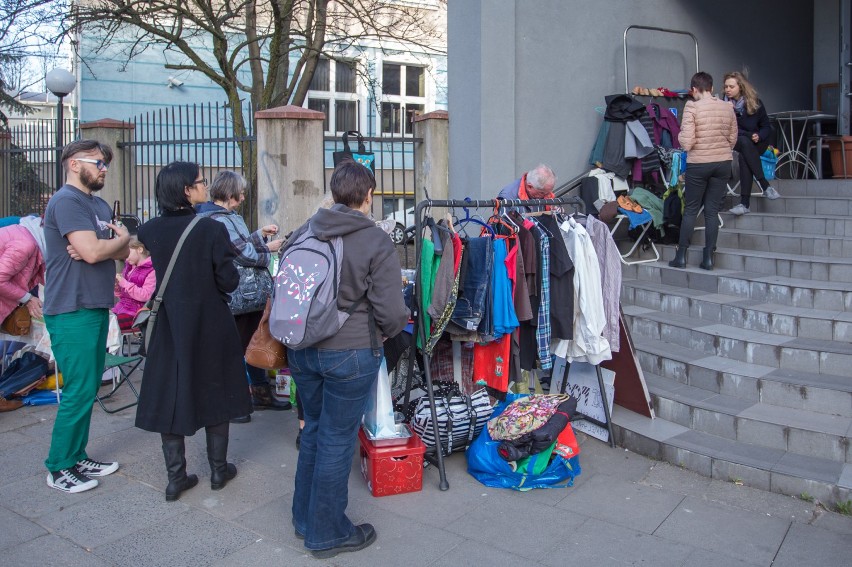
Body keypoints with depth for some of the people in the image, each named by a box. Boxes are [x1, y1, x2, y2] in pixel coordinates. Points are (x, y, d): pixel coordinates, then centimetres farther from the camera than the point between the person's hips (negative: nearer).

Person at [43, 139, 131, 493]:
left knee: (89, 387, 13)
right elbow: (93, 251, -24)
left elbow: (122, 252, 9)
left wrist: (99, 248, -11)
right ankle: (59, 469, 9)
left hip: (96, 307, 9)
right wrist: (123, 238, -5)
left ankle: (77, 457, 25)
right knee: (79, 391, -4)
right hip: (72, 311, -9)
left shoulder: (100, 205, 16)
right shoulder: (66, 200, -12)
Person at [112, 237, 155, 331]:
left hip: (134, 314, -7)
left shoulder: (151, 270, -8)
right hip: (121, 309, 8)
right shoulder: (129, 267, 16)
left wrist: (124, 283, -16)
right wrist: (117, 289, 2)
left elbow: (145, 296, -18)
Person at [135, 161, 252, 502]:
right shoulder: (212, 229, -17)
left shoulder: (151, 230, -5)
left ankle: (176, 478, 16)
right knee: (214, 392, 12)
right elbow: (228, 282, -14)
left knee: (170, 394, 11)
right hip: (211, 325, -3)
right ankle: (219, 470, 24)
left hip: (169, 325, 3)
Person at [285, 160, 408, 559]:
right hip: (350, 353, -6)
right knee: (337, 440, 7)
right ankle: (327, 534, 24)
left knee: (314, 429, 22)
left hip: (302, 349, 6)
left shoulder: (302, 233, 2)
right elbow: (391, 312, -16)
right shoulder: (377, 242, -13)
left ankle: (305, 519, 38)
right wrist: (388, 331, 6)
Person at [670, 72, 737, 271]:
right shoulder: (728, 107, 4)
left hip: (698, 164, -4)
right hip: (723, 163, 4)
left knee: (690, 209, 7)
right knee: (712, 210, 8)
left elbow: (686, 142, -16)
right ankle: (708, 257, 9)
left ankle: (681, 256, 10)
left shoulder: (692, 107, -11)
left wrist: (680, 135, 5)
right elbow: (733, 139, 11)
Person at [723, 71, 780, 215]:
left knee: (744, 158, -32)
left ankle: (745, 203, -32)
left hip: (758, 143, -1)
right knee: (745, 142, -34)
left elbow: (767, 127, 0)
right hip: (735, 142, 1)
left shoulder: (755, 103, -8)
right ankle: (765, 186, -34)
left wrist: (759, 136, -21)